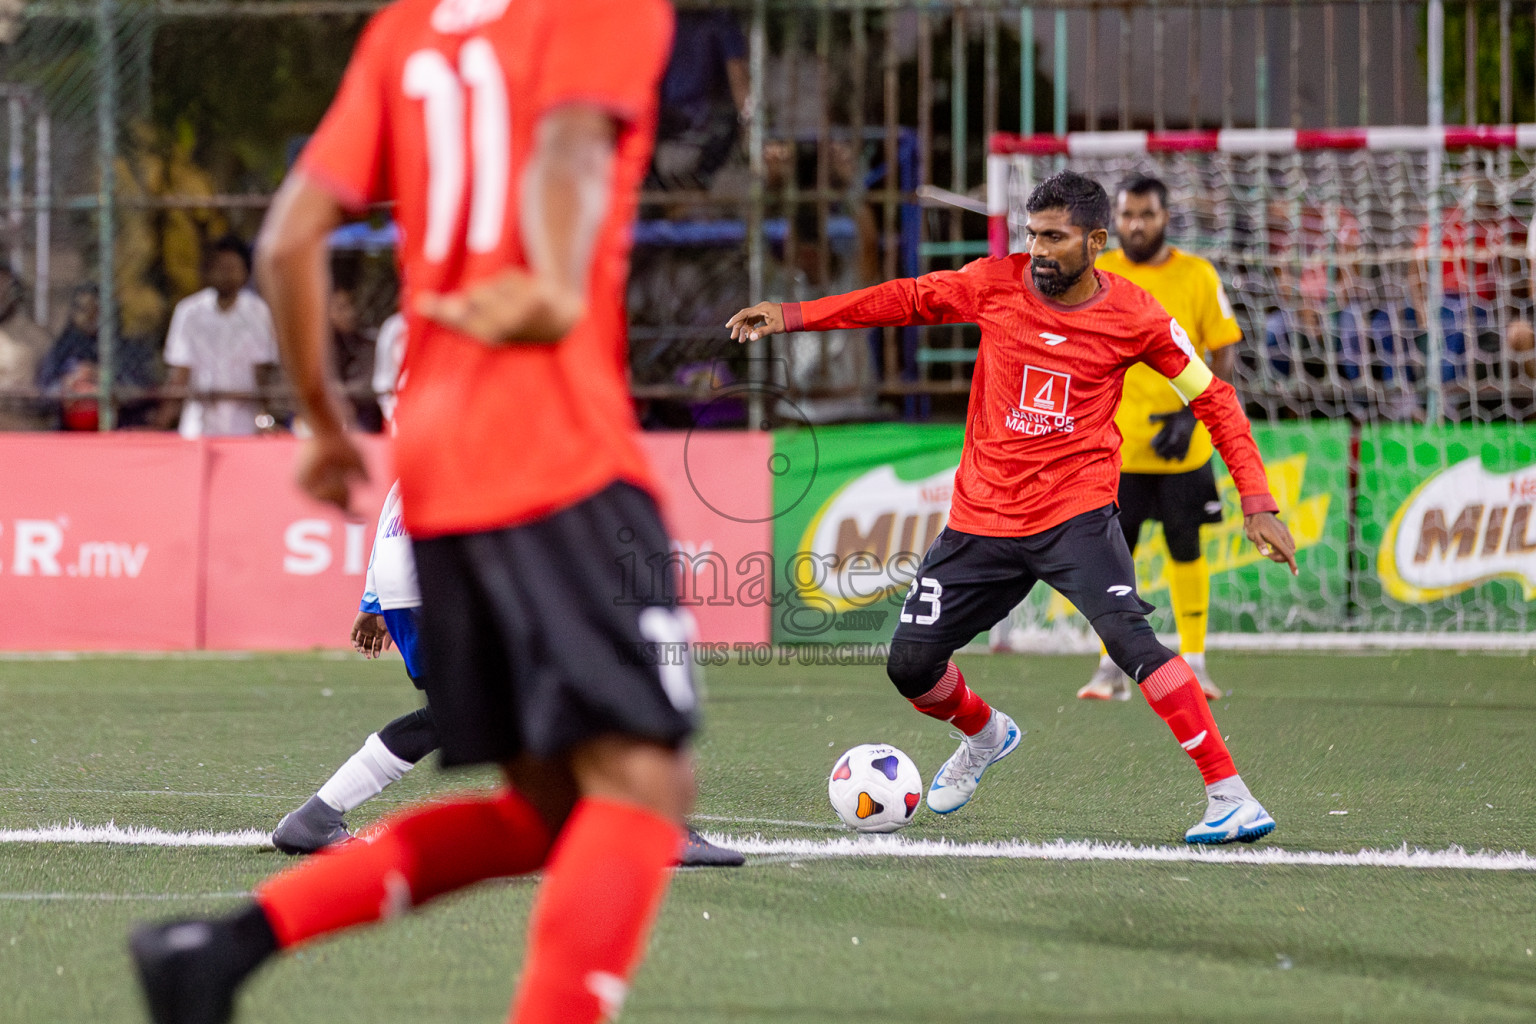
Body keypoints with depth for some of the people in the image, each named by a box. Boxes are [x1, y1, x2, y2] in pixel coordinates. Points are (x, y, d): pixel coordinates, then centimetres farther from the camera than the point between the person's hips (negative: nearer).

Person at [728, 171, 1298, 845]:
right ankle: (984, 735, 38)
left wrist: (1257, 504, -5)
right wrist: (790, 316, 9)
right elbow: (908, 300, 12)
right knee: (911, 664, 3)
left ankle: (1228, 795, -25)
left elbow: (1213, 399, 2)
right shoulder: (997, 283, -2)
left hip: (1076, 514, -4)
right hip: (982, 515, 4)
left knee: (1130, 638, -27)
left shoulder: (1135, 318, -7)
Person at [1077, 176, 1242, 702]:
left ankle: (1193, 660, 16)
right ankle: (1112, 668, 2)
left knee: (1186, 550, 7)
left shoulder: (1197, 275, 0)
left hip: (1181, 445, 0)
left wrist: (1191, 414, -10)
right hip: (1115, 443, 0)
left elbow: (1223, 351, 2)